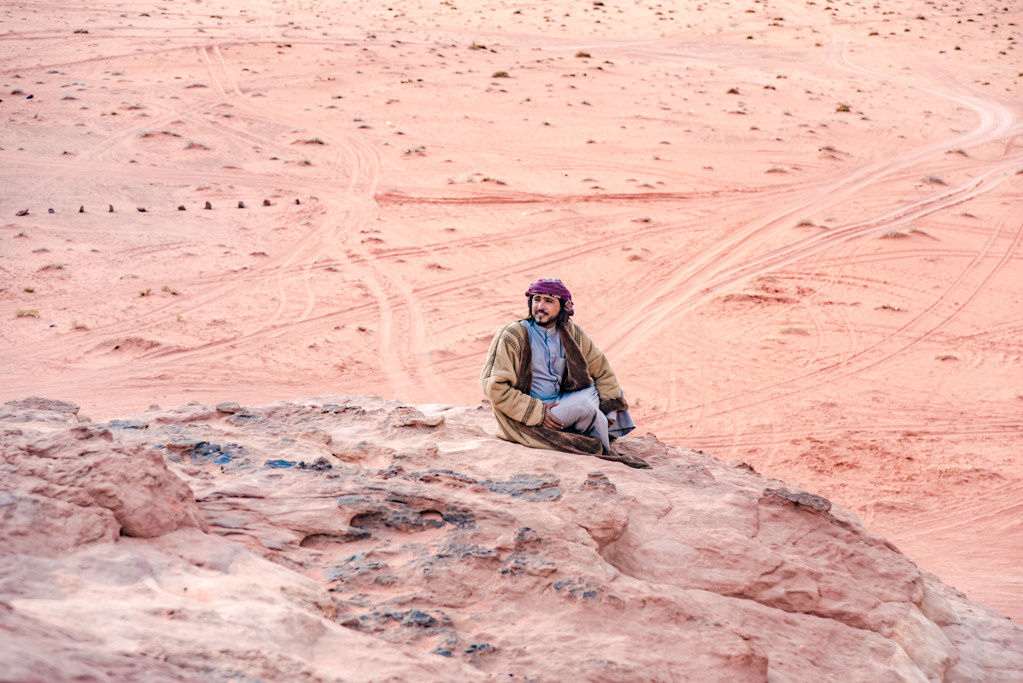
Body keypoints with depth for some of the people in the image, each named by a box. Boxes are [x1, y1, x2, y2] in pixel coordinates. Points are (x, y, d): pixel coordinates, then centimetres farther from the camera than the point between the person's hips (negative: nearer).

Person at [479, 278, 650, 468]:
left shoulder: (572, 333, 3)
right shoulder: (512, 336, -14)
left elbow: (601, 368, 16)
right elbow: (493, 386, -18)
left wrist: (610, 410, 5)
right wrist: (537, 413, -22)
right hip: (527, 421, -7)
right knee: (586, 407, -25)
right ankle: (603, 452, -1)